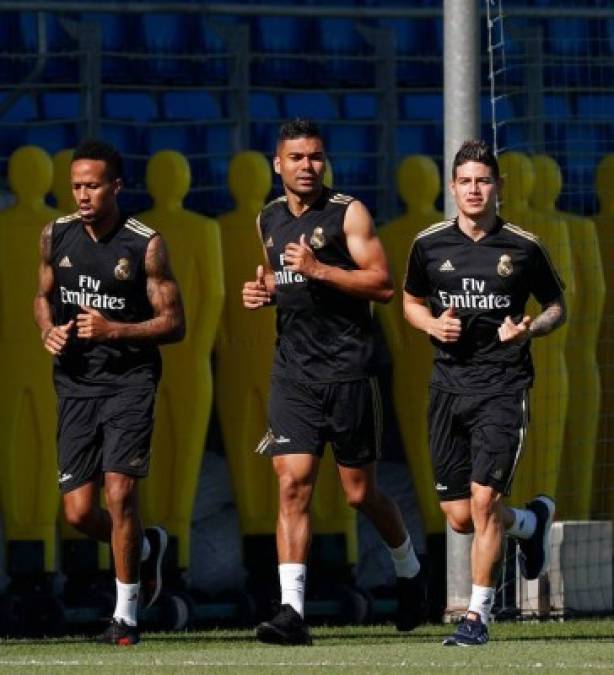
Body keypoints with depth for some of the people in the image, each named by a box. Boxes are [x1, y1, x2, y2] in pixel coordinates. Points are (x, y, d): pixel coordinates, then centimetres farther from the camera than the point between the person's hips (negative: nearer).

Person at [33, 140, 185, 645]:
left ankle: (127, 614, 0)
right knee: (79, 512, 1)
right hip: (75, 385, 4)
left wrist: (115, 330, -19)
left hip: (129, 381, -4)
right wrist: (49, 330, -1)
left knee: (120, 493, -14)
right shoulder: (56, 236, 4)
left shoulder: (146, 245, -8)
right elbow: (44, 296, 20)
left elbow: (174, 324, -6)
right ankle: (146, 548, 33)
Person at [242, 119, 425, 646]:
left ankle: (409, 570, 33)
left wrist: (318, 270, -20)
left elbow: (383, 285, -12)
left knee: (359, 492, 5)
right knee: (292, 485, -10)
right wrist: (263, 291, 9)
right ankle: (292, 612, -14)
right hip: (293, 372, 4)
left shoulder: (348, 213, -4)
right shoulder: (269, 219, 13)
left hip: (347, 369, -4)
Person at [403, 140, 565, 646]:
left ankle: (478, 616, -3)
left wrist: (530, 329, -11)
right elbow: (411, 302, 19)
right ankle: (534, 521, 38)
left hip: (503, 383, -3)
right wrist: (433, 325, -3)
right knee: (460, 517, 5)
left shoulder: (524, 247, -2)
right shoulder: (429, 245, 5)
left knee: (483, 499, -14)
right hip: (449, 382, 4)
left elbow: (557, 307, 10)